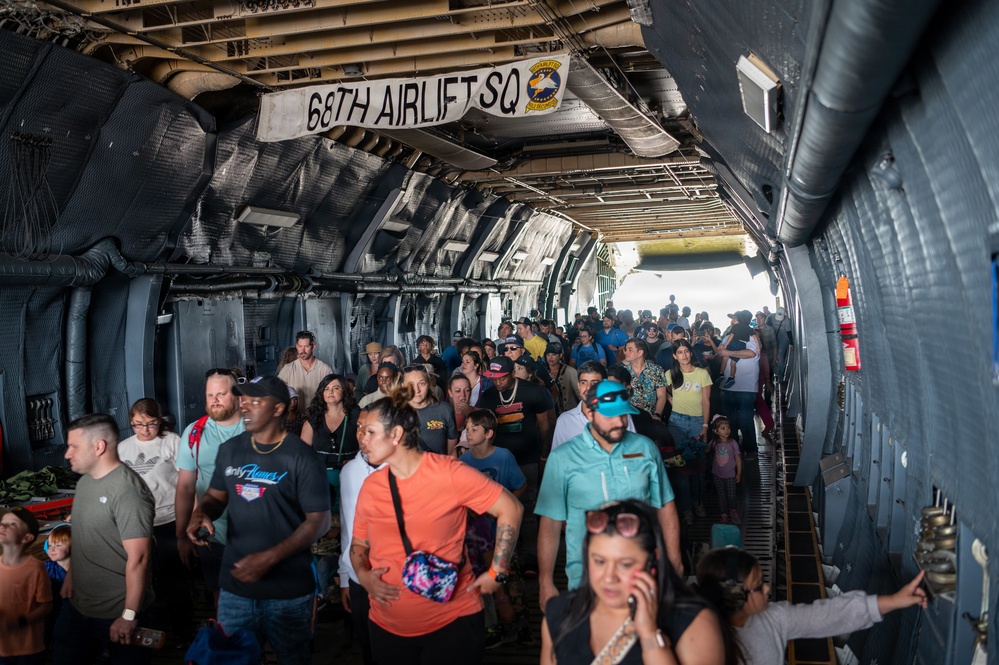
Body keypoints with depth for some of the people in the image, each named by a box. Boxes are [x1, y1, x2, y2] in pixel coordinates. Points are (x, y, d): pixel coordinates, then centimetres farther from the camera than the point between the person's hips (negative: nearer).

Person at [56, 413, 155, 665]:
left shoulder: (127, 491, -25)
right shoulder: (85, 481, 6)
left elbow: (138, 558, -27)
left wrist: (130, 615, -24)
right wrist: (70, 576, 14)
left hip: (115, 613, -8)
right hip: (76, 604, 8)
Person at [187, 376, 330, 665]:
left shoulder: (300, 457, -13)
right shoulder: (230, 450, 3)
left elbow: (319, 520, -14)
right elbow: (216, 494, 16)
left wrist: (269, 558, -22)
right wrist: (201, 512, -9)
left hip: (288, 589, -4)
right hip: (235, 584, 4)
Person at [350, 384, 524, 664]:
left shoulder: (449, 473, -14)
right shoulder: (370, 486, 1)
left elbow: (510, 509, -9)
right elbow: (359, 543, 13)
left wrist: (496, 572, -11)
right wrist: (362, 575, -7)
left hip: (453, 622, -4)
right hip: (387, 626, 4)